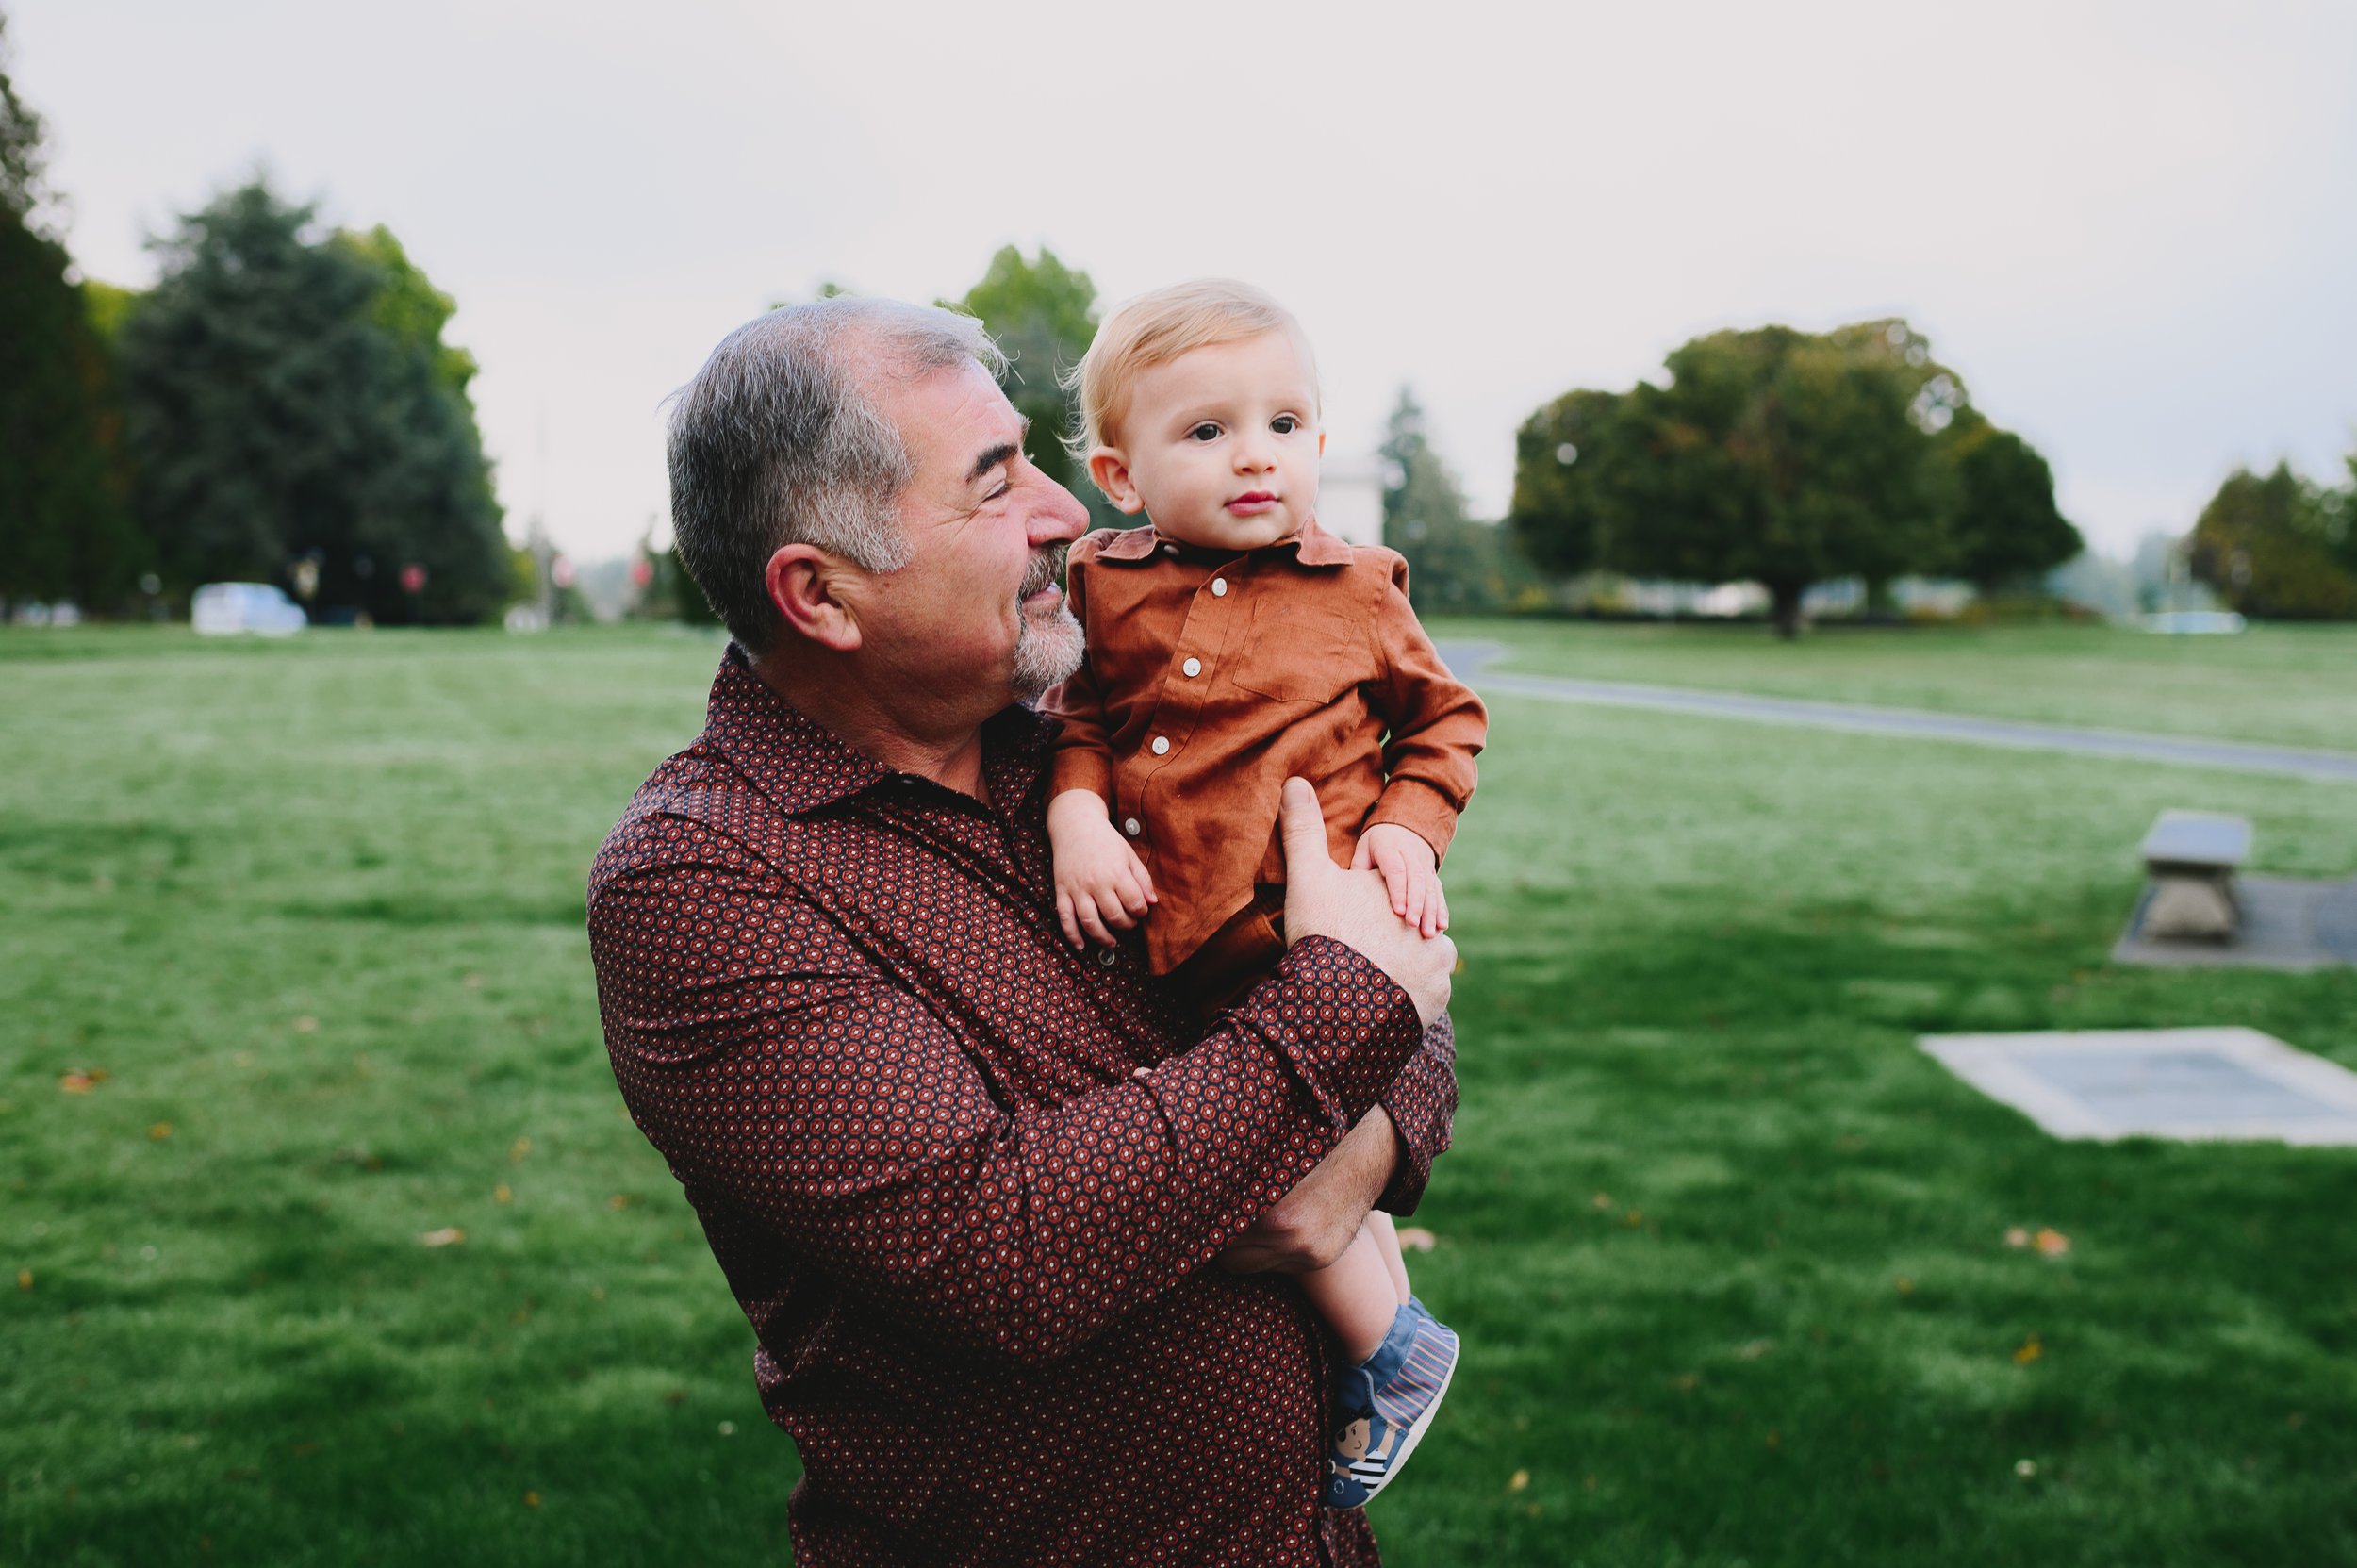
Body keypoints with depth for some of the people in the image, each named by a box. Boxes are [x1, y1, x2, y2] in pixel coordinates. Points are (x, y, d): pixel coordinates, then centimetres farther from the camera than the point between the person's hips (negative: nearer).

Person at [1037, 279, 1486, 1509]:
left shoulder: (1358, 596, 1)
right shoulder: (1105, 589, 3)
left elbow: (1443, 718, 10)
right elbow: (1078, 715, 7)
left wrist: (1408, 823, -6)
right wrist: (1078, 812, -12)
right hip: (1177, 946, 4)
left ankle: (1390, 1351, 17)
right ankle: (1388, 1307, 42)